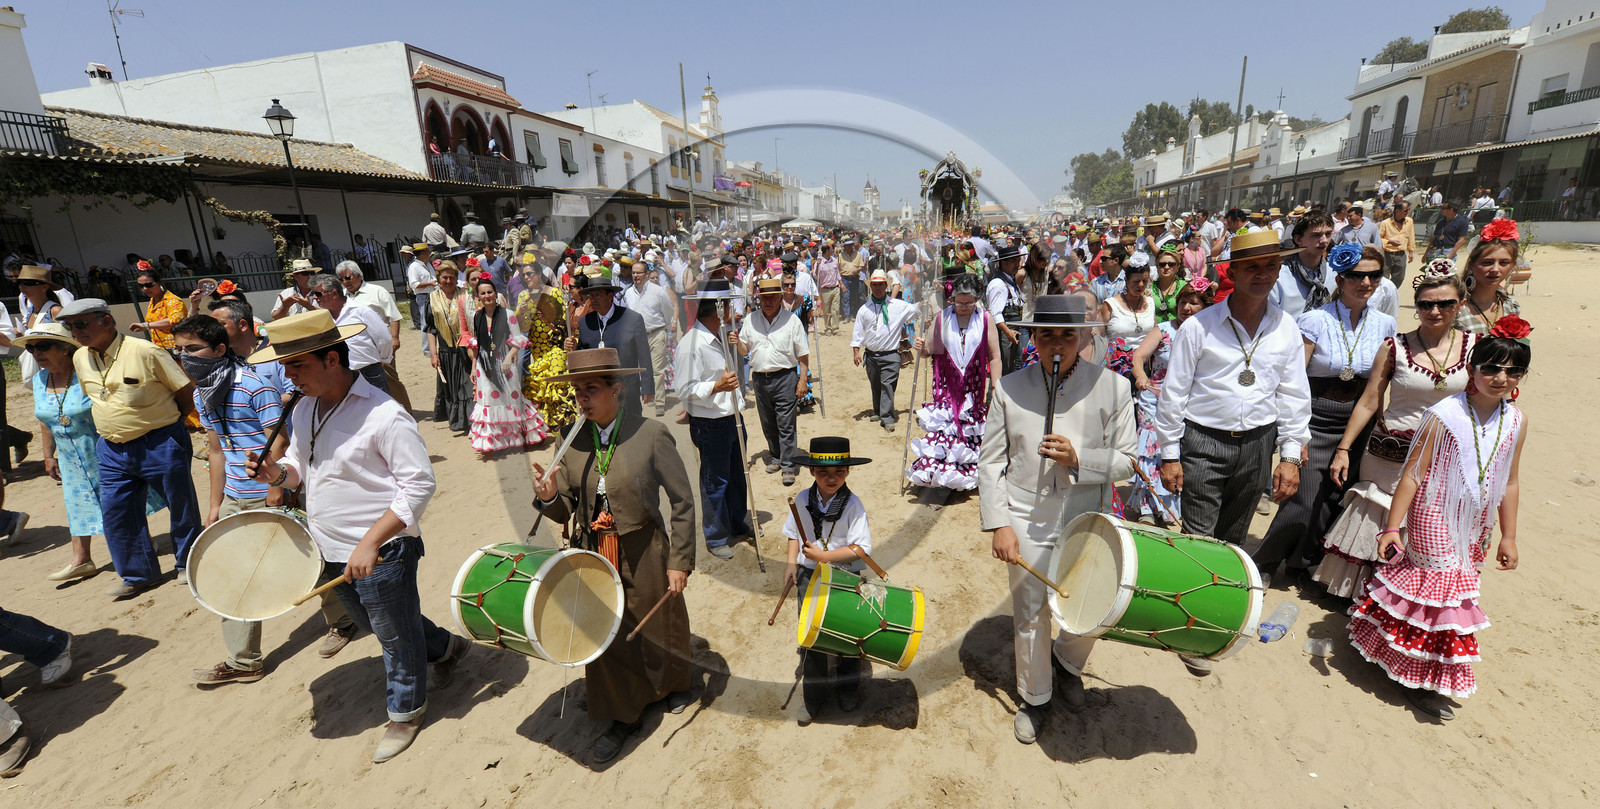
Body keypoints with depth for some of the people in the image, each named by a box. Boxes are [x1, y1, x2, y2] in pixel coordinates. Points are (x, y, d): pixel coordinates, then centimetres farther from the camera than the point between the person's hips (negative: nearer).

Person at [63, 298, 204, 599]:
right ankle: (138, 574, 24)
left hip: (160, 446, -6)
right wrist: (116, 426, 13)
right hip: (112, 450, 7)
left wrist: (166, 421, 1)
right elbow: (93, 398, 22)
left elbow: (186, 391, -11)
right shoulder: (80, 359, 5)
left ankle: (188, 563, 25)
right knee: (115, 512, 9)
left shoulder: (144, 351, -16)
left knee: (181, 505, 6)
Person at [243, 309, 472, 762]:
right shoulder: (304, 410, 4)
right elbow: (301, 468, 17)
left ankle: (406, 711, 34)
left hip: (381, 554, -8)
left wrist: (370, 543, -26)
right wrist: (277, 473, -7)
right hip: (333, 553, 9)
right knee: (373, 623, 25)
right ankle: (446, 649, 47)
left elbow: (418, 484, -23)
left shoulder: (383, 415, -23)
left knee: (395, 634, 10)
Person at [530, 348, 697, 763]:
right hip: (595, 556, 3)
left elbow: (682, 502, -12)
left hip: (644, 554, -3)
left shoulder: (651, 435, -16)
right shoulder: (573, 443, -4)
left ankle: (674, 684, 51)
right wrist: (548, 497, -21)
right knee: (604, 636, 13)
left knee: (659, 626, 18)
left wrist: (680, 561, -11)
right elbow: (565, 511, 2)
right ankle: (623, 717, 38)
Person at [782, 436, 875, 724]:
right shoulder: (802, 500, -7)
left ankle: (848, 688, 41)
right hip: (809, 574, 3)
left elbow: (861, 548, -21)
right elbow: (794, 534, 7)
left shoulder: (853, 505, -17)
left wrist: (824, 555, -25)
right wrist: (792, 563, -5)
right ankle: (813, 695, 31)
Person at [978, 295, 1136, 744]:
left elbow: (1124, 461, -2)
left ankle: (1067, 663, 47)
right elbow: (990, 460, -2)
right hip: (1026, 522, 0)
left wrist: (1079, 459, -21)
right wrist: (998, 525, -8)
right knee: (1030, 615, 9)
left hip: (1087, 522, 1)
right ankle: (1033, 698, 35)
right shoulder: (1009, 388, -5)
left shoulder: (1112, 387, -6)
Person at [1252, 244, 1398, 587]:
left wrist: (1377, 425, 11)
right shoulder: (1316, 321, -10)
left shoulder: (1384, 324, 5)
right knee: (1304, 502, -6)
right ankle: (1263, 564, 15)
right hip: (1316, 423, -5)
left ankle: (1304, 563, 32)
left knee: (1335, 501, 10)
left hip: (1359, 425, 5)